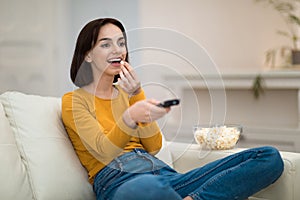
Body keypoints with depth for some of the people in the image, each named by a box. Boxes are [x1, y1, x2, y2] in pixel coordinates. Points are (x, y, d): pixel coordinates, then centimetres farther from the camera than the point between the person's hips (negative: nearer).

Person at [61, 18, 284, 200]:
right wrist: (130, 116, -31)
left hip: (166, 175, 6)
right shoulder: (74, 101, 7)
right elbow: (104, 152, -11)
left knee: (270, 157, -12)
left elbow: (154, 146, 10)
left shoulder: (127, 92, 24)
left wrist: (137, 94, -2)